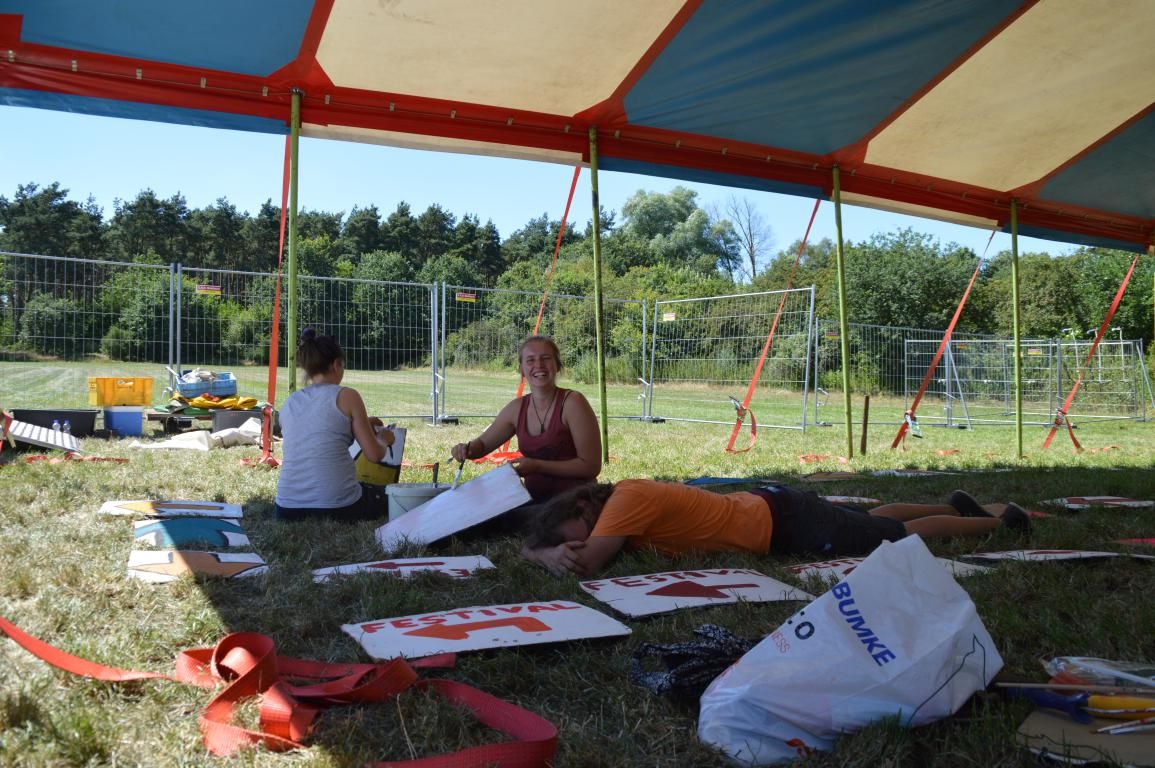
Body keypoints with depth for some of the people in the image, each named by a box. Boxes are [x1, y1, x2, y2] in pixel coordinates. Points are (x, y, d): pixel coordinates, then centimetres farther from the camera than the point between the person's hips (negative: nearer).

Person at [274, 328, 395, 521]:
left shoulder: (289, 403, 12)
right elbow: (375, 455, 0)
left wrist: (360, 424, 34)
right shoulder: (347, 396, -2)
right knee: (385, 496, 27)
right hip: (336, 508, -5)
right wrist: (384, 439, 22)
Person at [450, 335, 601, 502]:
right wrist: (467, 449, -4)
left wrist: (537, 466, -16)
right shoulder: (517, 408, 7)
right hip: (535, 500, 6)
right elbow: (482, 443, 20)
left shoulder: (572, 403, -10)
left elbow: (591, 466, -11)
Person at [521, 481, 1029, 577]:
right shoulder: (619, 499, -2)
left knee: (901, 537, 8)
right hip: (766, 511, 8)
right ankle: (958, 507, 45)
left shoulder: (626, 499, -27)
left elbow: (585, 566, -37)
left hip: (784, 524, -8)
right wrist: (549, 553, -13)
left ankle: (997, 520, 26)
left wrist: (555, 555, -22)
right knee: (871, 520, 28)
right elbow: (530, 545, 6)